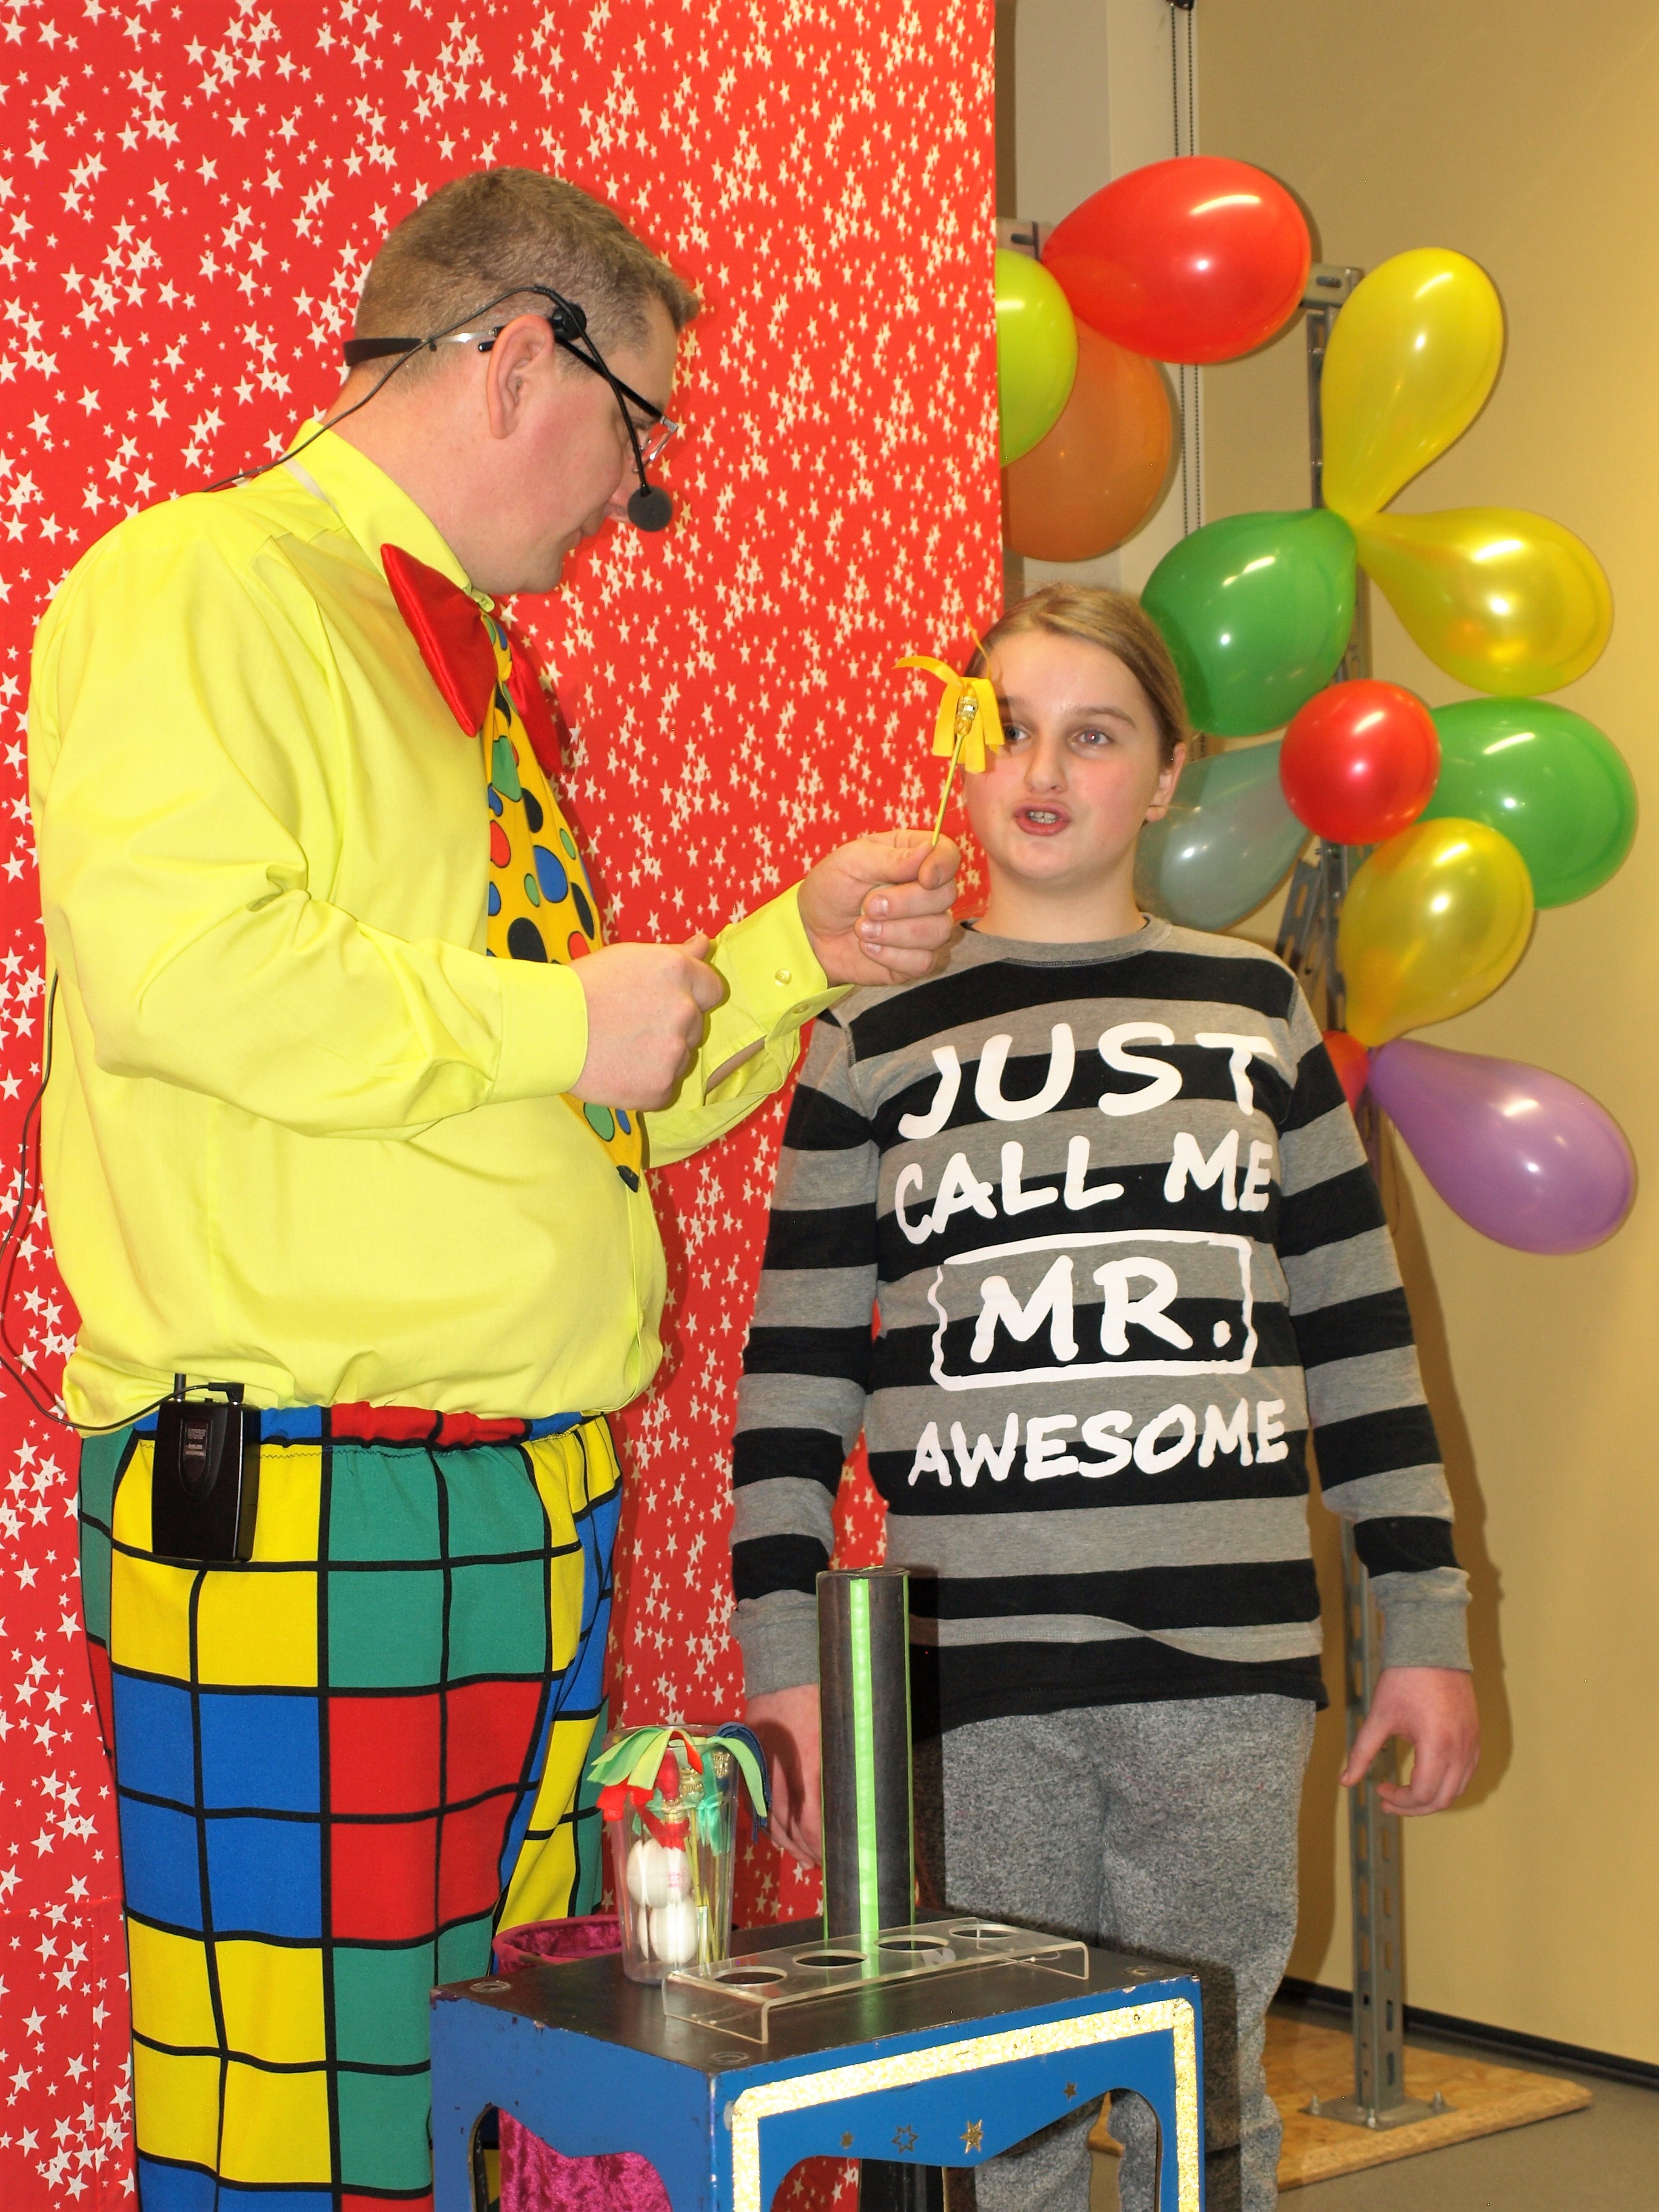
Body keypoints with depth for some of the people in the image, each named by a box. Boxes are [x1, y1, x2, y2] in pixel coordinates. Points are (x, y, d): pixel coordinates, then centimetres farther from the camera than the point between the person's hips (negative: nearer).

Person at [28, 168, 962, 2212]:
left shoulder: (466, 668, 23)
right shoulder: (200, 588, -6)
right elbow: (172, 957, -24)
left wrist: (794, 950, 14)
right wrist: (560, 1021, -14)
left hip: (529, 1506, 9)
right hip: (295, 1519, -9)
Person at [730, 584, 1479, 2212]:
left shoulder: (1255, 1011, 9)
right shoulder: (875, 1038, 5)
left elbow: (1358, 1336, 10)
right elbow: (797, 1363, 5)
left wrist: (1425, 1627, 8)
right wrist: (781, 1658, -1)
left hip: (1228, 1664, 1)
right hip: (974, 1663, -1)